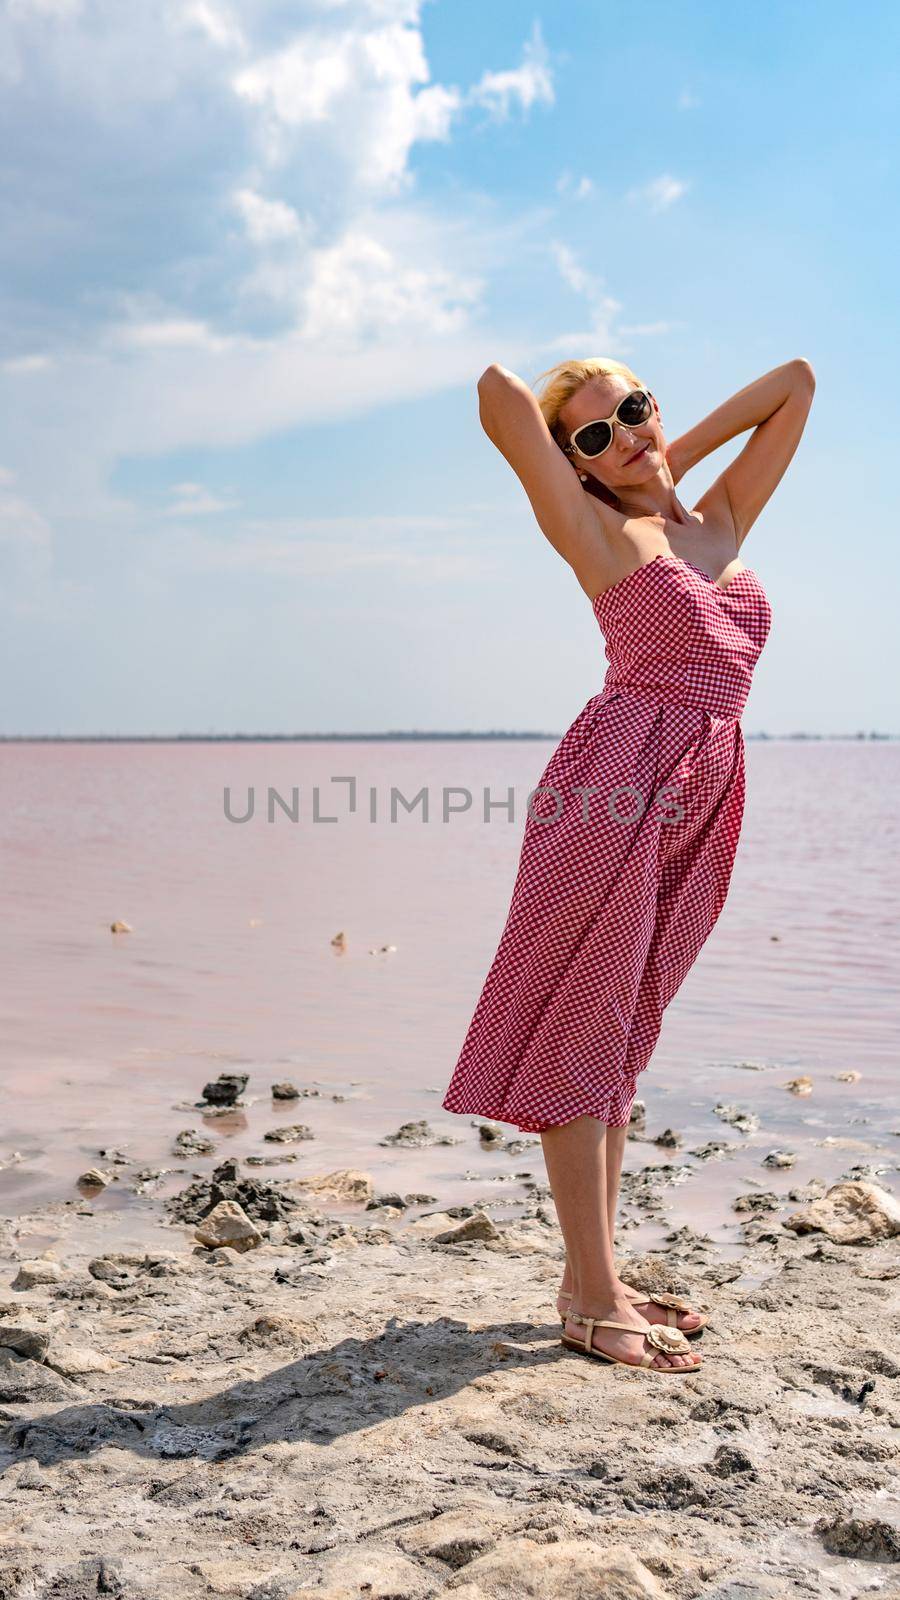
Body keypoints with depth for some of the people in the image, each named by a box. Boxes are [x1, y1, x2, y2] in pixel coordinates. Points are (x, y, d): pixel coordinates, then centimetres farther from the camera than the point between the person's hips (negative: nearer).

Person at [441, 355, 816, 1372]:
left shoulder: (721, 520, 20)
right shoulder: (596, 531, 4)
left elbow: (797, 381, 28)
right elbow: (498, 391, -3)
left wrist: (677, 455, 24)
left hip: (698, 801, 6)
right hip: (619, 779, -6)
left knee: (621, 1035, 11)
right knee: (580, 1033, -3)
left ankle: (596, 1277, 18)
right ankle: (592, 1300, 1)